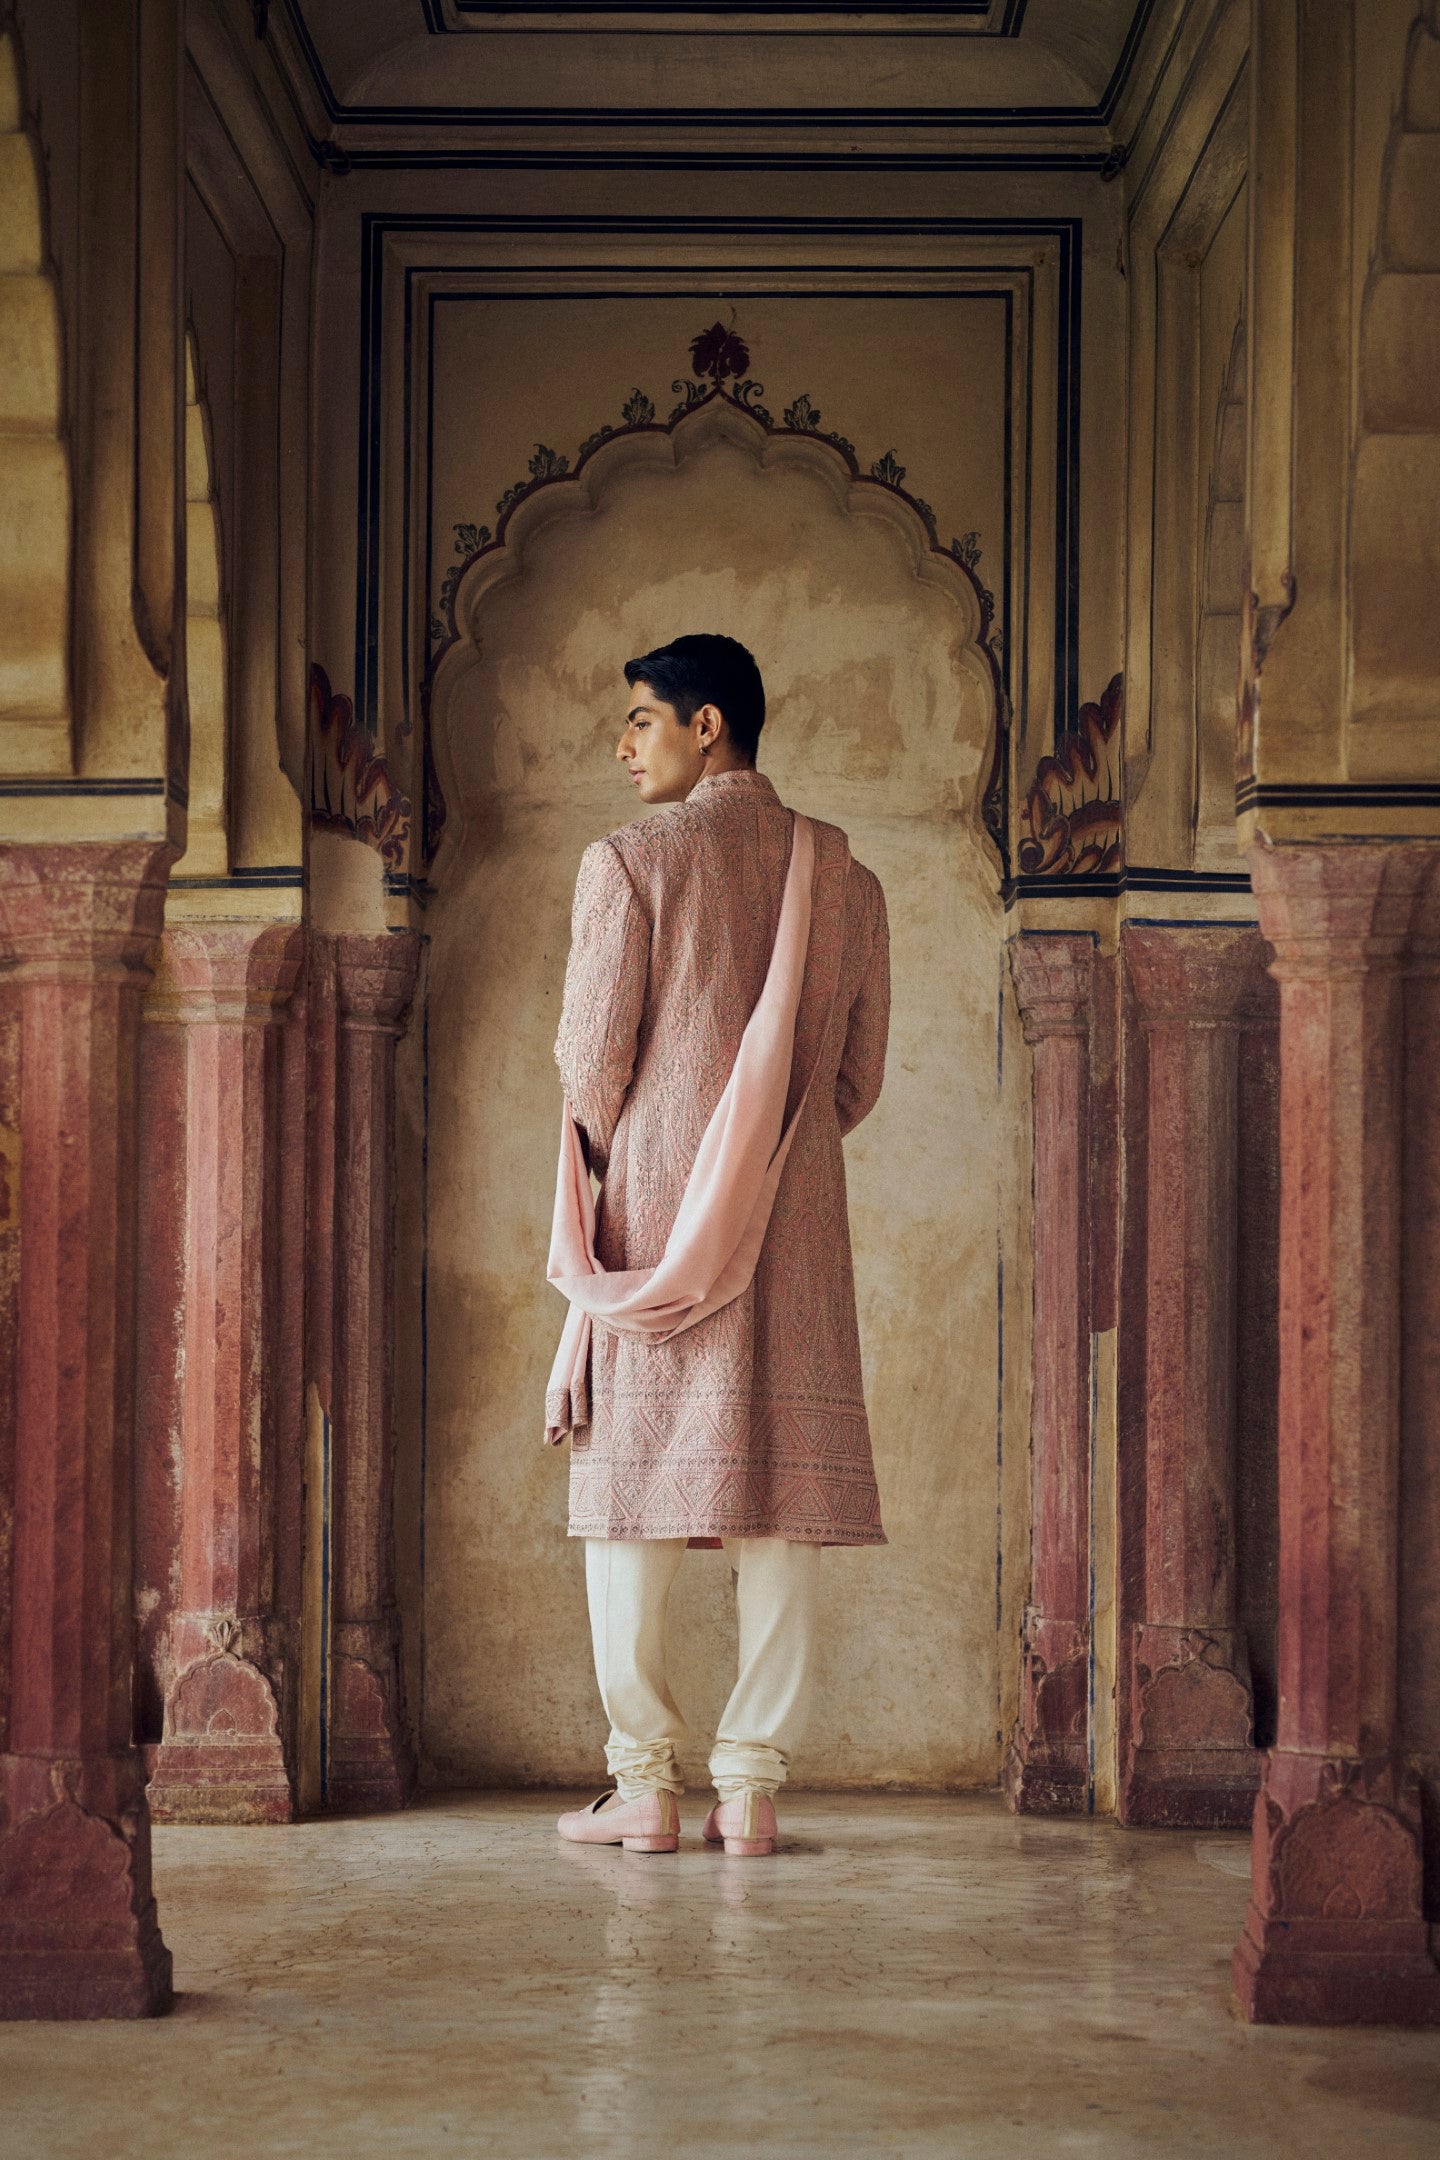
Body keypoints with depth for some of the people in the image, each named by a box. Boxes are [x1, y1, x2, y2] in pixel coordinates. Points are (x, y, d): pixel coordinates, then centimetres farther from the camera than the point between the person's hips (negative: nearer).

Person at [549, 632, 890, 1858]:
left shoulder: (630, 863, -4)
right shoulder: (847, 878, 9)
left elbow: (592, 1059, -5)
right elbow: (858, 1079, 11)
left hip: (657, 1204, -3)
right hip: (798, 1218, 3)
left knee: (634, 1489, 3)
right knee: (785, 1505, 3)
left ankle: (646, 1784, 3)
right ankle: (752, 1786, 1)